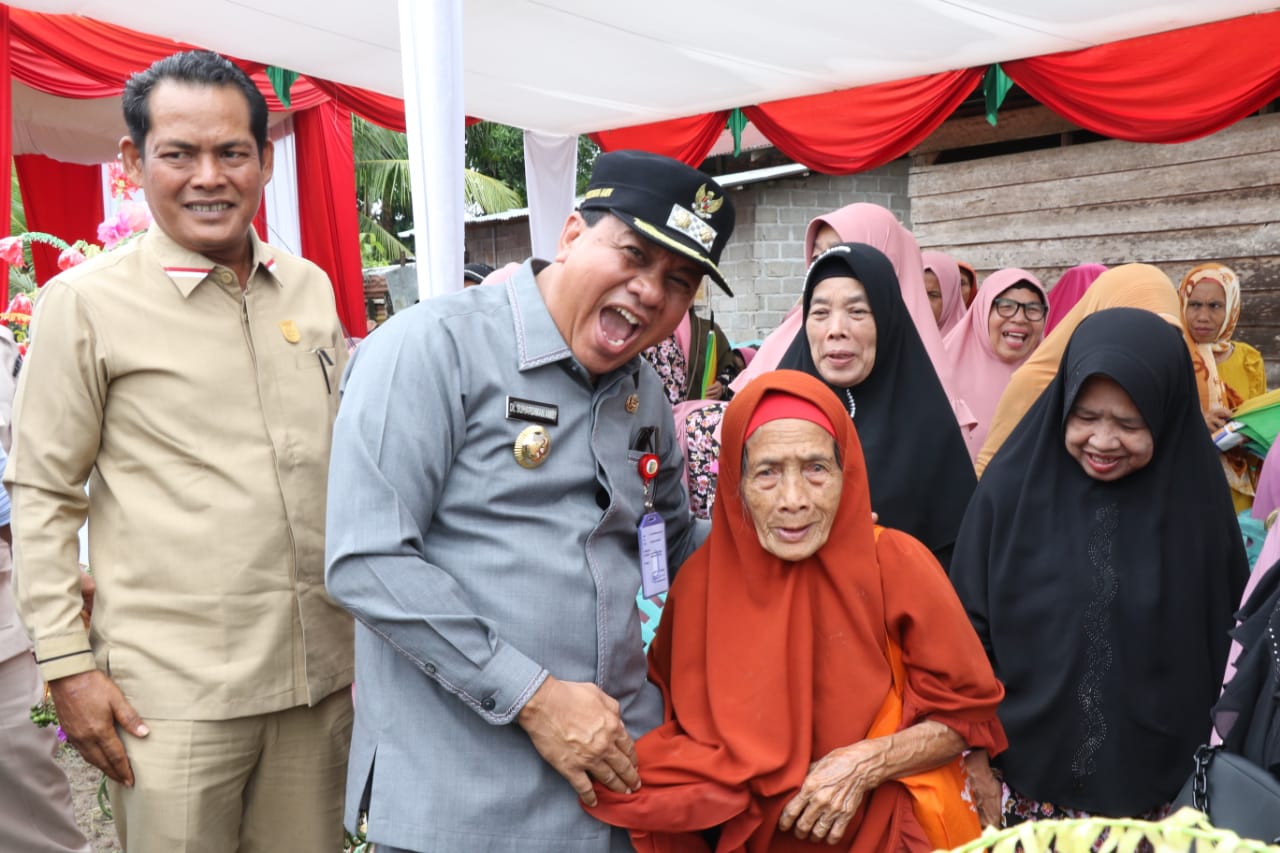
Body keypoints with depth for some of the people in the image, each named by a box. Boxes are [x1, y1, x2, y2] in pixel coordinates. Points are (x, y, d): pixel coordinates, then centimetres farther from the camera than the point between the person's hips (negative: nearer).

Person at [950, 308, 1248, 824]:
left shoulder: (1196, 501, -7)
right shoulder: (1012, 487, -11)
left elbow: (1225, 645, 2)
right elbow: (969, 634, -5)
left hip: (1155, 791, 1)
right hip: (1026, 778, 0)